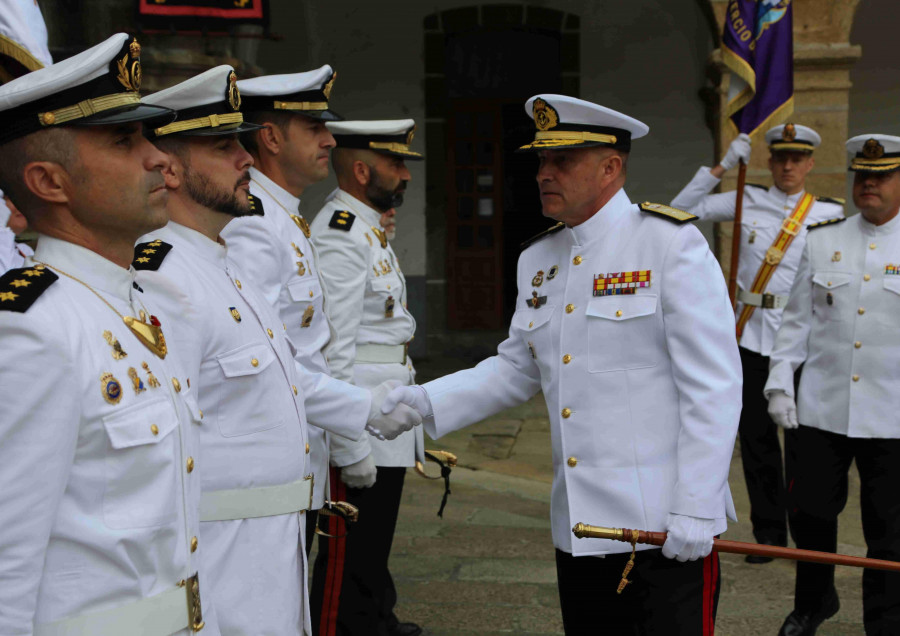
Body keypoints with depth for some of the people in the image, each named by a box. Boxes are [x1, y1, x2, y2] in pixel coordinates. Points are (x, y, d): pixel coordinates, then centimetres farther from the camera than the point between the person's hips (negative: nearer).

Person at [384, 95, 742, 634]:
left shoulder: (672, 244, -10)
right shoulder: (539, 260, 11)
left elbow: (713, 386, -13)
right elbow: (516, 371, 16)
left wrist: (694, 510, -16)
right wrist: (425, 401, 1)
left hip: (666, 529, -6)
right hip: (578, 530, 6)